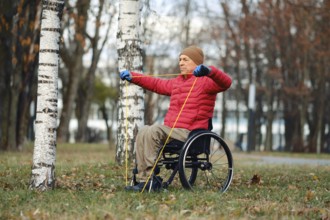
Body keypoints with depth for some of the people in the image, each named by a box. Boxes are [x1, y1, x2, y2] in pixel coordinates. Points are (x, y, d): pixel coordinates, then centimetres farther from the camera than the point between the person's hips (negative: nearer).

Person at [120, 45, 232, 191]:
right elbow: (156, 84, 35)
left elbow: (225, 83, -21)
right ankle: (143, 179, -22)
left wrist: (209, 71, -39)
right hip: (171, 130, 8)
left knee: (153, 131, -26)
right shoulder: (176, 82, 24)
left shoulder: (204, 82, -2)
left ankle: (149, 178, -26)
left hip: (189, 134, -8)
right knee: (143, 132, -14)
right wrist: (132, 77, 30)